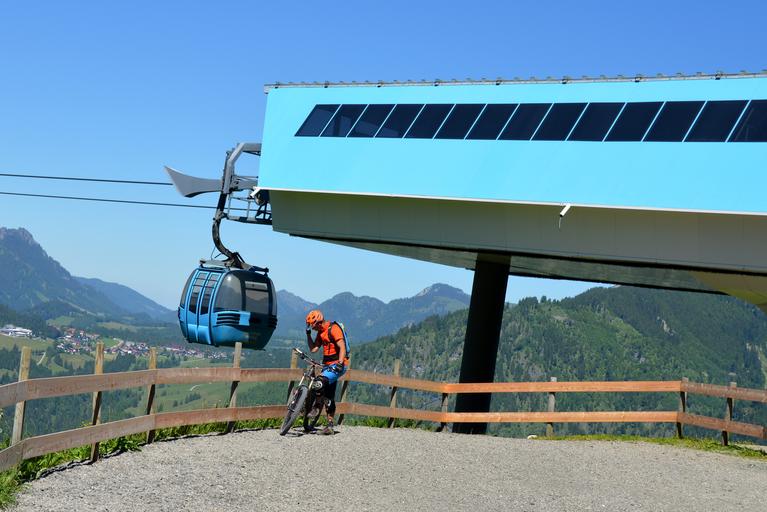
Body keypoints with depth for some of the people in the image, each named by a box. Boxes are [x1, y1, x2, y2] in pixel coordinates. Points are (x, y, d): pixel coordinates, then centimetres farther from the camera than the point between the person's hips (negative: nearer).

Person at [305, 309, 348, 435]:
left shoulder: (333, 329, -14)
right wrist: (308, 334, 4)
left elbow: (342, 347, -20)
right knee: (329, 397, 8)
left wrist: (340, 364, -29)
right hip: (327, 365, 9)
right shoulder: (321, 332, 13)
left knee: (321, 382, -32)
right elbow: (313, 349, 9)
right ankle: (330, 426, 12)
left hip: (337, 364, -9)